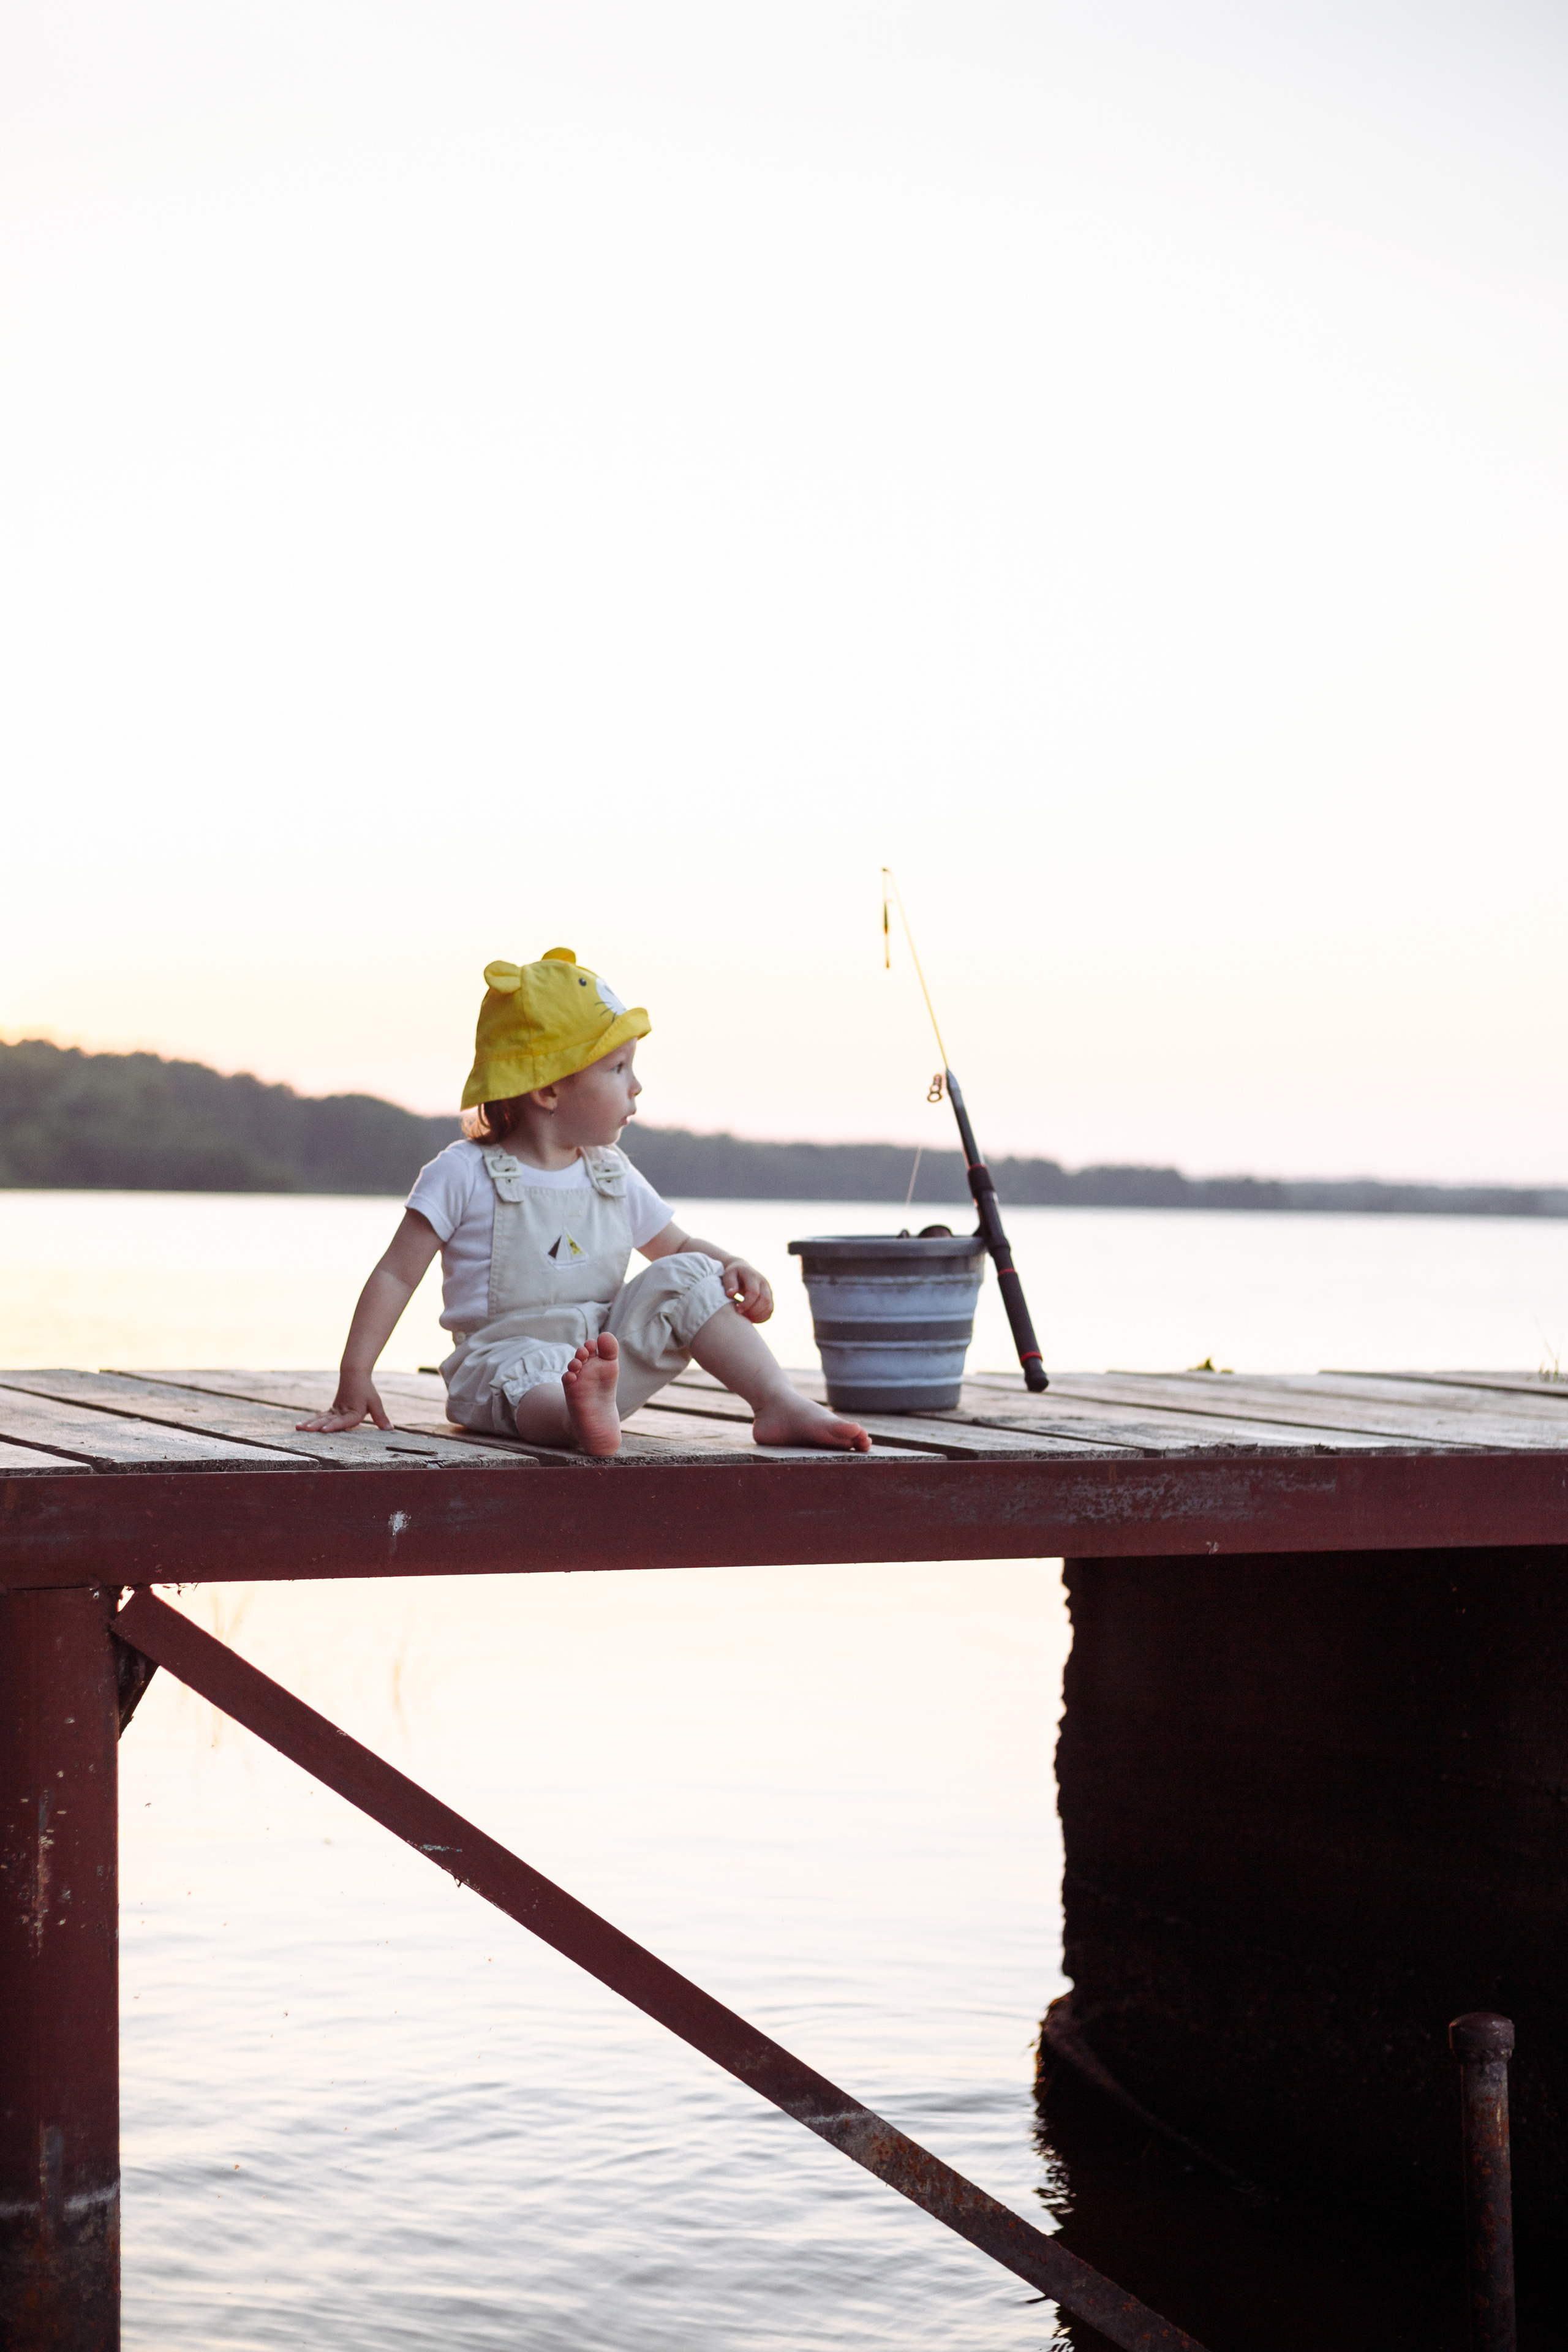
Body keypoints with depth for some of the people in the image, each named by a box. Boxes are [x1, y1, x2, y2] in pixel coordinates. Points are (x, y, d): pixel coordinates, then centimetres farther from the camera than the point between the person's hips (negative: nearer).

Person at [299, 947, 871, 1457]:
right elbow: (397, 1274, -4)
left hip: (610, 1352, 5)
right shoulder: (464, 1174, -4)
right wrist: (355, 1378, -12)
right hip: (505, 1354, -5)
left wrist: (732, 1266, 0)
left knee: (686, 1276, -12)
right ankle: (585, 1420, -74)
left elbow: (678, 1244, 24)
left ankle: (780, 1403, -25)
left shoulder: (612, 1178, 13)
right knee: (524, 1377, -39)